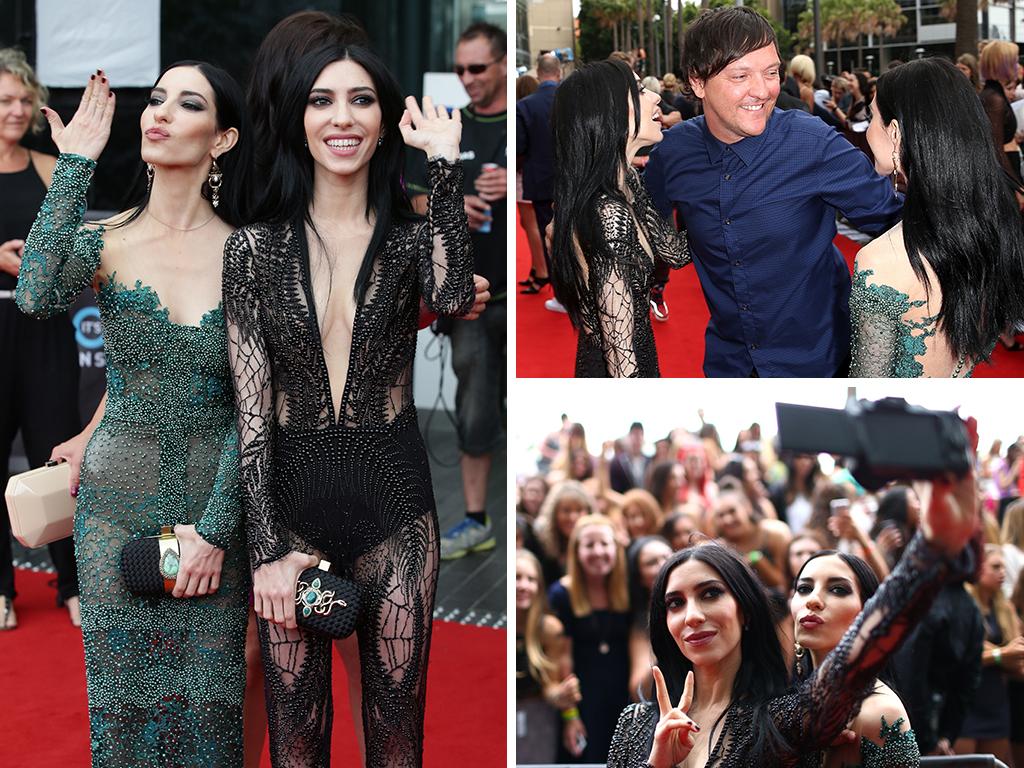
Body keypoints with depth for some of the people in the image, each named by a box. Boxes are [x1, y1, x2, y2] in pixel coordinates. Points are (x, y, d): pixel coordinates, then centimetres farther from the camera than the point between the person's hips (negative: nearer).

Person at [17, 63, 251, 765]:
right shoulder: (105, 240, -2)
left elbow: (251, 404, -6)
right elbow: (37, 297, -26)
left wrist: (215, 528, -11)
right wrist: (77, 165, -20)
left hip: (217, 503, -1)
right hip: (118, 502, 1)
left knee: (204, 702, 6)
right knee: (126, 695, 7)